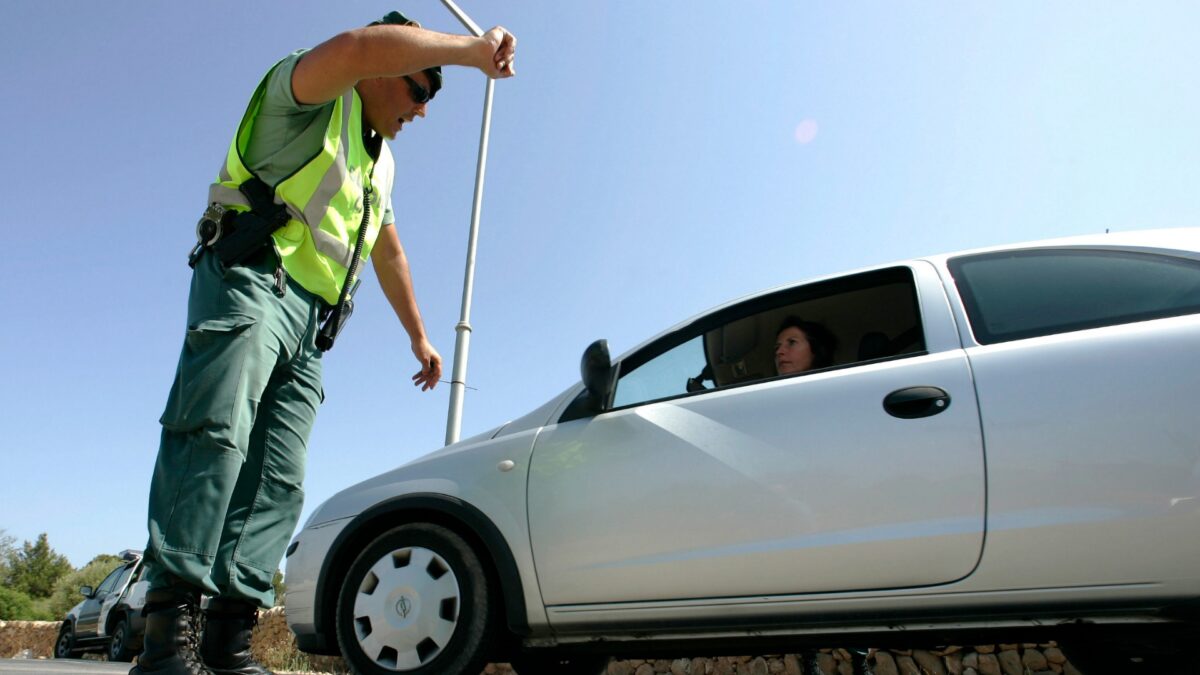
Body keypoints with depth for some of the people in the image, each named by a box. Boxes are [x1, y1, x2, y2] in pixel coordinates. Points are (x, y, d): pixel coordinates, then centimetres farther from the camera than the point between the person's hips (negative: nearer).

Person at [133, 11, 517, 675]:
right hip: (249, 281, -8)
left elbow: (388, 252, 38)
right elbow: (368, 47, -18)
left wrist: (418, 336, 40)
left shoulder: (379, 162, 32)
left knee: (279, 481, -5)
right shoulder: (316, 97, 7)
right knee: (216, 432, -25)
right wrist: (474, 47, -10)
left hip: (309, 323, 8)